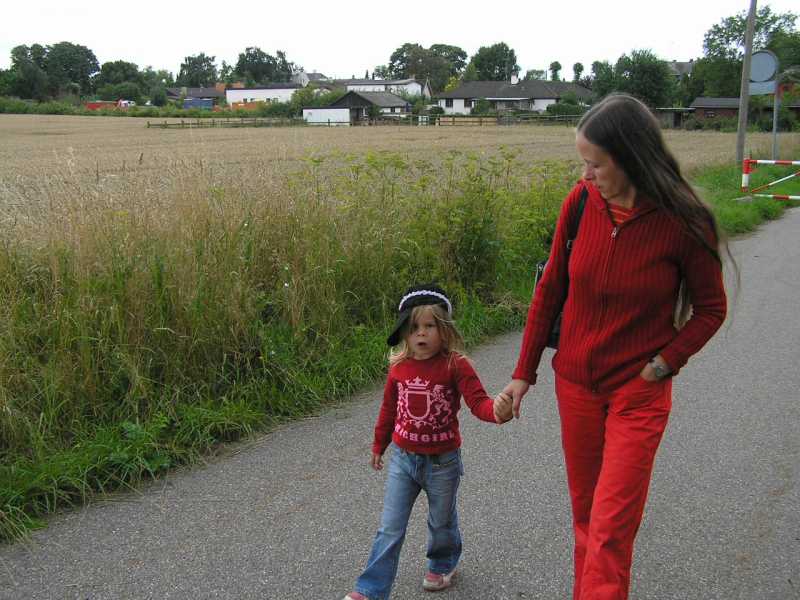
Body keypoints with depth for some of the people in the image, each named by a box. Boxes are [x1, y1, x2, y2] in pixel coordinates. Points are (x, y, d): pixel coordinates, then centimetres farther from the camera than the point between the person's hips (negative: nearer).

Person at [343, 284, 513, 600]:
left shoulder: (456, 365, -16)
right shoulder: (399, 367, -4)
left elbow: (478, 401, -22)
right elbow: (389, 408, 9)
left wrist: (497, 410, -46)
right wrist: (379, 445, 19)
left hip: (442, 462, -2)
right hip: (403, 458, 2)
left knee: (442, 522, 20)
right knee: (390, 528, 5)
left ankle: (442, 565, 48)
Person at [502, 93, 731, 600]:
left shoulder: (683, 223, -16)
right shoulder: (581, 201, -8)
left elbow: (711, 308, -2)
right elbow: (551, 289, 2)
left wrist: (662, 364, -13)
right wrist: (524, 372, 5)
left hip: (639, 392, -3)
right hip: (576, 383, 4)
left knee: (610, 529, -3)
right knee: (584, 514, 18)